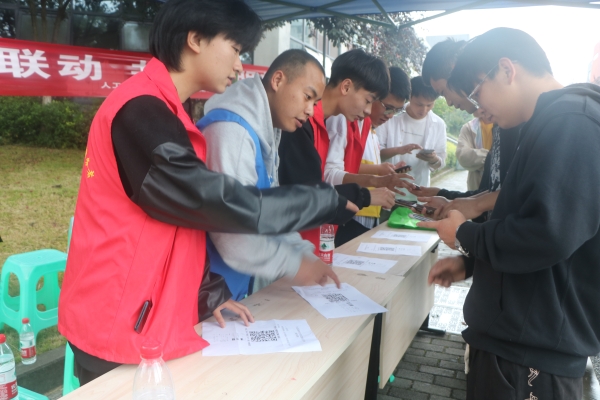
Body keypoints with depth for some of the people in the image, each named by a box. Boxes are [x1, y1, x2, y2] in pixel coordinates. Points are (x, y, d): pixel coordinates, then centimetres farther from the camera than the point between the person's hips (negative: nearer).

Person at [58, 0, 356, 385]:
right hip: (119, 331, -9)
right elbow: (213, 201, -26)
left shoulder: (158, 111, 11)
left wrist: (208, 295, 5)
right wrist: (331, 199, -15)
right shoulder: (141, 111, -22)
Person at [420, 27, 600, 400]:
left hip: (534, 352, -9)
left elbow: (548, 235, -29)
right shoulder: (555, 123, 13)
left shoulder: (569, 121, -19)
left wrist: (465, 236, -12)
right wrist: (470, 262, 11)